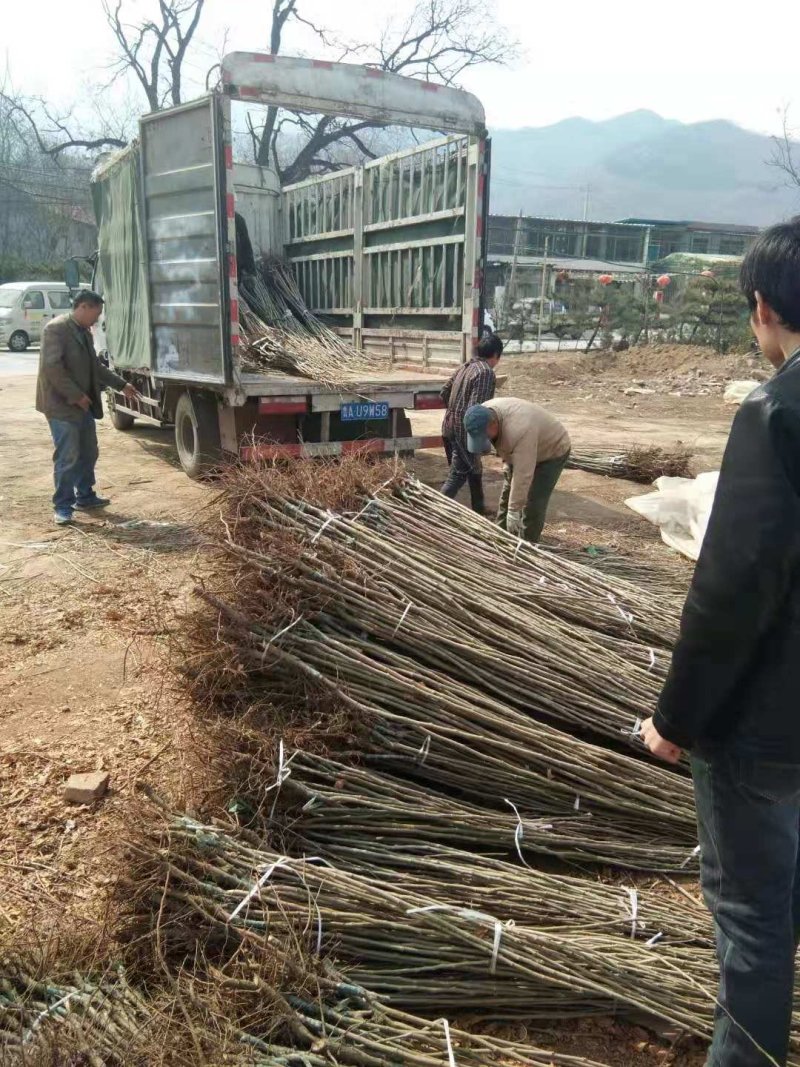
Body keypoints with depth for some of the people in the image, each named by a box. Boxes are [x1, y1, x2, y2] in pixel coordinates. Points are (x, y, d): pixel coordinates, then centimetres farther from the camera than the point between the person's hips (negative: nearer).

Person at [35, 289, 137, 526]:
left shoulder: (84, 332, 13)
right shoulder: (56, 328, -14)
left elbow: (95, 366, 23)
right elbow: (51, 367, -21)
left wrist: (121, 384, 20)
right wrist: (76, 395, -20)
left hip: (83, 405, 9)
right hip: (62, 405, -9)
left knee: (88, 453, 14)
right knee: (67, 457, -6)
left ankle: (85, 497, 27)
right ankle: (63, 506, 2)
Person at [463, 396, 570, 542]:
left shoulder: (519, 430, -44)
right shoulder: (483, 415, -20)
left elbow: (523, 476, -42)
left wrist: (513, 511, -39)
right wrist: (507, 463, 15)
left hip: (552, 451, -8)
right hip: (518, 452, 8)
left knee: (532, 504, -13)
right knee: (506, 496, 12)